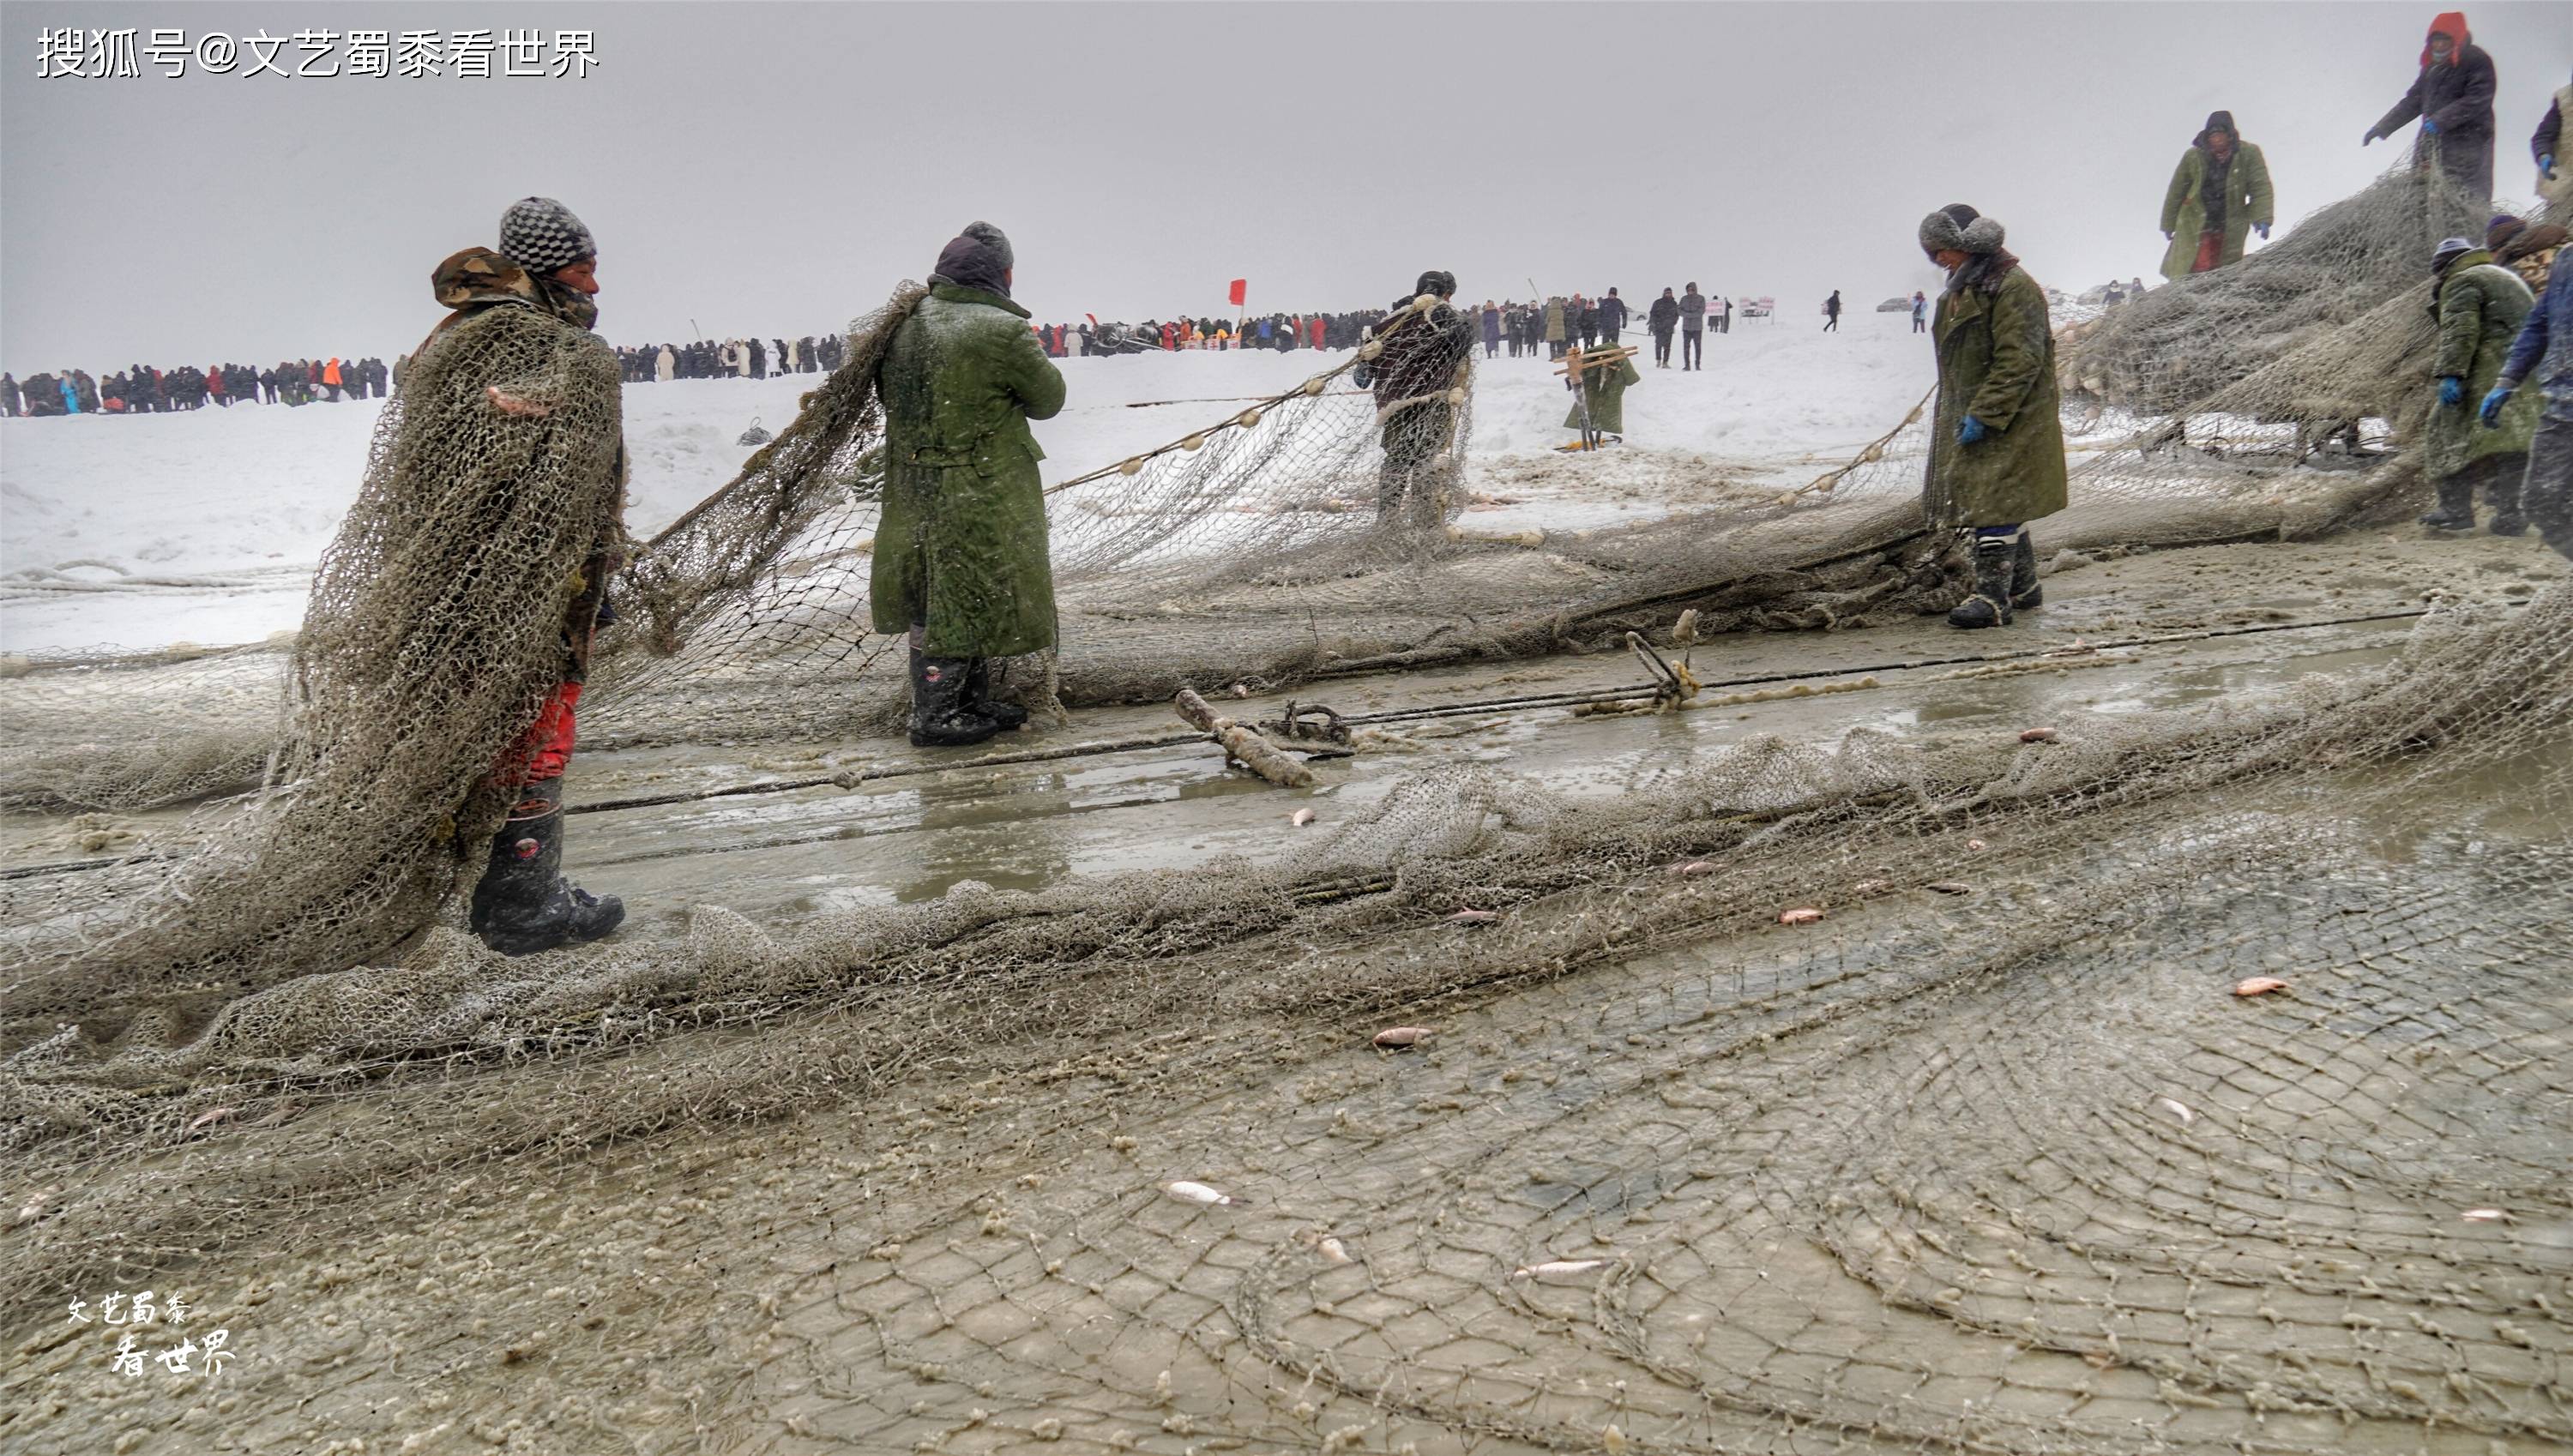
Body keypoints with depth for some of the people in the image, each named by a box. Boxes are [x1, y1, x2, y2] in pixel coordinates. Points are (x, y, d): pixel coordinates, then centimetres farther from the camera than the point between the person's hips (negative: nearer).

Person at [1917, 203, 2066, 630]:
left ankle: (1992, 597, -11)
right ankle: (2022, 586, 26)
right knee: (2003, 506, 15)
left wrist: (1984, 415, -25)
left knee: (1995, 506, -12)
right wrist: (1951, 415, 19)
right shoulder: (1962, 290, 16)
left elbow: (2019, 362, -22)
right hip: (1967, 418, 10)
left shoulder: (2014, 287, -16)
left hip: (2010, 423, -10)